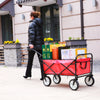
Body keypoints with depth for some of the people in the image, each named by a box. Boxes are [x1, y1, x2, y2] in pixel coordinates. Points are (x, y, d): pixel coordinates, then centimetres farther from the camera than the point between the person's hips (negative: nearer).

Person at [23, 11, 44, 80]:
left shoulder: (32, 23, -6)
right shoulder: (40, 23, 14)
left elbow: (32, 34, -17)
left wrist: (31, 43, -22)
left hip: (33, 45, -5)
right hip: (40, 44, 6)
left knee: (30, 60, 8)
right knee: (41, 60, 2)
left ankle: (28, 74, 19)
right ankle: (43, 75, -2)